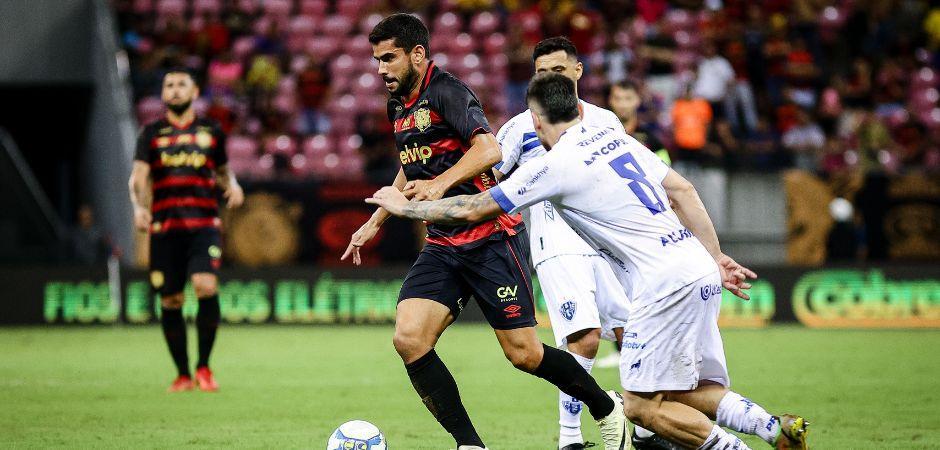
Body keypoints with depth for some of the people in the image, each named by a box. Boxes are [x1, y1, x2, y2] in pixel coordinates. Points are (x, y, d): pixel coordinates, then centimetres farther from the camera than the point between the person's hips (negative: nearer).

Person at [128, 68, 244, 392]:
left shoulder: (211, 131, 14)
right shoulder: (152, 134, 10)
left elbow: (222, 170, 25)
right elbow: (138, 177, 0)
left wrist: (232, 184, 2)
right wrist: (139, 206, -19)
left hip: (204, 224, -1)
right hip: (165, 227, 1)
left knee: (206, 287, -21)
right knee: (170, 302, 1)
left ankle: (204, 366, -5)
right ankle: (183, 374, 16)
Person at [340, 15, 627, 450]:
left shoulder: (445, 92, -12)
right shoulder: (399, 106, 14)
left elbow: (488, 149, -27)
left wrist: (441, 184, -39)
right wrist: (376, 221, 35)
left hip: (491, 237, -8)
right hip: (442, 247, 8)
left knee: (523, 353, -5)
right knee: (408, 339, -14)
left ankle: (607, 408, 21)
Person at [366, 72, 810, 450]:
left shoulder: (553, 165, -6)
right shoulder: (615, 136, 17)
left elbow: (471, 209, 0)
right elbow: (682, 191, 16)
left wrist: (403, 206, 14)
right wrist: (716, 258, 19)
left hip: (666, 283, -8)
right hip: (701, 272, 8)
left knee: (641, 406, -5)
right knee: (693, 393, 12)